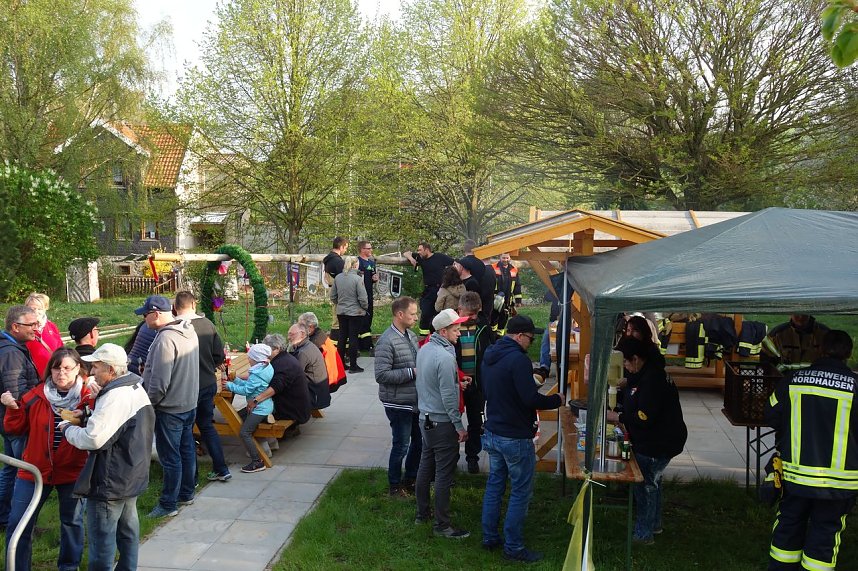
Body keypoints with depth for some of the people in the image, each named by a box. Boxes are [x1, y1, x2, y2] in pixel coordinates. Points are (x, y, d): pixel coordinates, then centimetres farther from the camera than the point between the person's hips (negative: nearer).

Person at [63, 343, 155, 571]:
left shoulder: (114, 398, -25)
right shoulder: (136, 389, 6)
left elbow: (93, 439, -27)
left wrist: (68, 429, -10)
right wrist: (89, 417, 5)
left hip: (110, 482, -10)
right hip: (132, 475, 10)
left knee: (102, 537, 3)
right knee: (128, 529, 20)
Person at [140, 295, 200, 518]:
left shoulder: (166, 339, -25)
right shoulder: (189, 331, 4)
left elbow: (159, 382, -24)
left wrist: (149, 402, -9)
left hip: (169, 409, -9)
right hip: (189, 403, 9)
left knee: (170, 457, 2)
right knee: (187, 450, 19)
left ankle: (168, 504, 12)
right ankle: (186, 493, 32)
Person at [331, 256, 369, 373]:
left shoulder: (337, 278, -1)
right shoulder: (357, 279, -17)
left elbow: (333, 296, 6)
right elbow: (362, 298, -15)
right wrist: (365, 307, 4)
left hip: (341, 312, 5)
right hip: (355, 312, -5)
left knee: (342, 337, 13)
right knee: (353, 338, 2)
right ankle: (353, 366, 7)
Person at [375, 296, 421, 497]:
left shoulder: (411, 335, 6)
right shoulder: (387, 341, -20)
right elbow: (381, 375, -25)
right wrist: (412, 372, -23)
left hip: (415, 401, 8)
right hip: (398, 403, -8)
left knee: (419, 441, 18)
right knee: (401, 445, 5)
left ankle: (410, 480, 37)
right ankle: (395, 486, 24)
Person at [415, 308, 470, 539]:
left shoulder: (424, 349, 5)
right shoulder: (445, 357, -23)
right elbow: (448, 396, -22)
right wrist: (460, 427, -16)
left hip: (425, 418, 9)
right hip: (442, 424, -9)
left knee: (425, 467, 18)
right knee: (444, 474, 0)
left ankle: (422, 513, 31)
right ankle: (442, 525, 7)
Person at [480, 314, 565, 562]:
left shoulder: (489, 356, 7)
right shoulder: (518, 359, -21)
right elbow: (531, 399, -24)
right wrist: (557, 400, -7)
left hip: (492, 432, 9)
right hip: (515, 438, -9)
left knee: (494, 485, 18)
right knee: (521, 492, 3)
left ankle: (489, 537, 27)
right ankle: (513, 547, 11)